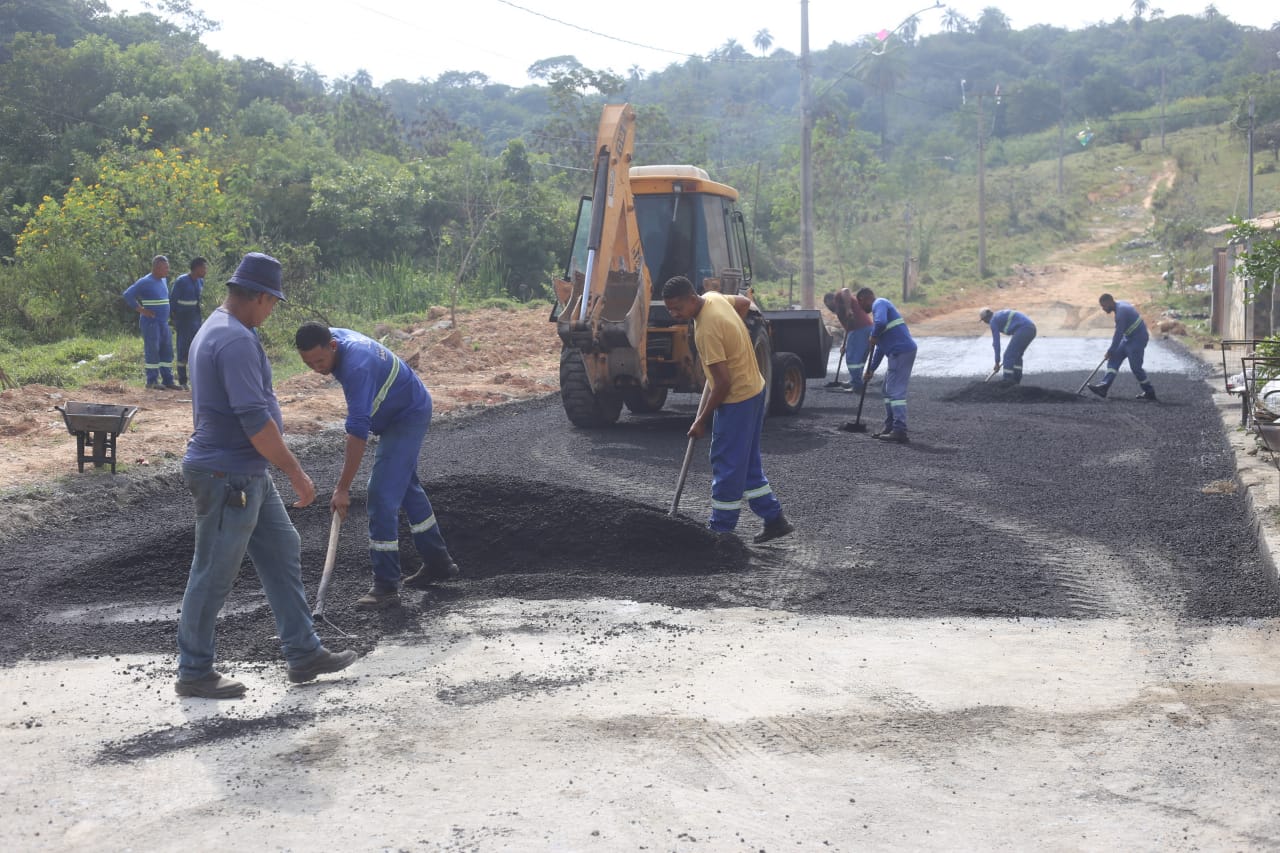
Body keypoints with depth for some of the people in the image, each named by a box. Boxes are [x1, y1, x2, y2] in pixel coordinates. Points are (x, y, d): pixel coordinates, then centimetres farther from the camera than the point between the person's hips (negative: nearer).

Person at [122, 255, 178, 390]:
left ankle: (168, 380, 13)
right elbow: (128, 295, -16)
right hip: (150, 323, -8)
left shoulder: (163, 280, 13)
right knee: (152, 351, -6)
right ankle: (152, 381, -2)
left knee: (167, 350, 8)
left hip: (163, 322, 8)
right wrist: (141, 310, -15)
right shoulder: (145, 282, -12)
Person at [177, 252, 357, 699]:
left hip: (250, 477, 11)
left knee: (283, 554, 14)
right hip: (228, 478, -11)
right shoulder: (237, 341, -22)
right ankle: (194, 672, 15)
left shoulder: (214, 330, 13)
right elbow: (255, 419, -27)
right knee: (214, 575, 2)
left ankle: (303, 654, 21)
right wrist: (296, 473, -19)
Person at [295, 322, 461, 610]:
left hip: (408, 416, -10)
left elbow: (358, 433, -39)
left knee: (382, 495, -15)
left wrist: (342, 488, -37)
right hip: (408, 410, 10)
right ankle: (438, 562, 32)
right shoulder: (335, 337, -8)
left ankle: (386, 586, -12)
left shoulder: (357, 366, -36)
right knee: (406, 485, 20)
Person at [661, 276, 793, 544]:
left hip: (736, 400, -10)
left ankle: (721, 530, 7)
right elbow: (744, 302, 24)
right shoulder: (713, 297, 1)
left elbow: (723, 382, -26)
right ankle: (774, 519, 20)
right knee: (748, 462, 16)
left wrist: (701, 420, -17)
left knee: (727, 464, -1)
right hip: (754, 390, 10)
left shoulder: (707, 330, -27)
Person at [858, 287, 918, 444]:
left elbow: (880, 323, -29)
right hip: (899, 352, 10)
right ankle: (890, 428, 20)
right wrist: (871, 369, 31)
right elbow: (881, 346, 30)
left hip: (901, 352, -10)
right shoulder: (880, 306, 27)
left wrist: (873, 338, -9)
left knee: (896, 392, -11)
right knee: (888, 390, 17)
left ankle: (900, 431, -15)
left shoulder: (879, 304, -4)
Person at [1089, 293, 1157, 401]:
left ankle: (1150, 392, 11)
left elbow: (1118, 334, -21)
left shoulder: (1121, 312, -24)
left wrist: (1110, 350, -13)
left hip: (1138, 339, -10)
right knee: (1114, 359, 1)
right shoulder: (1120, 305, 6)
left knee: (1135, 367, -4)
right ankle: (1104, 387, -7)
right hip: (1129, 338, 10)